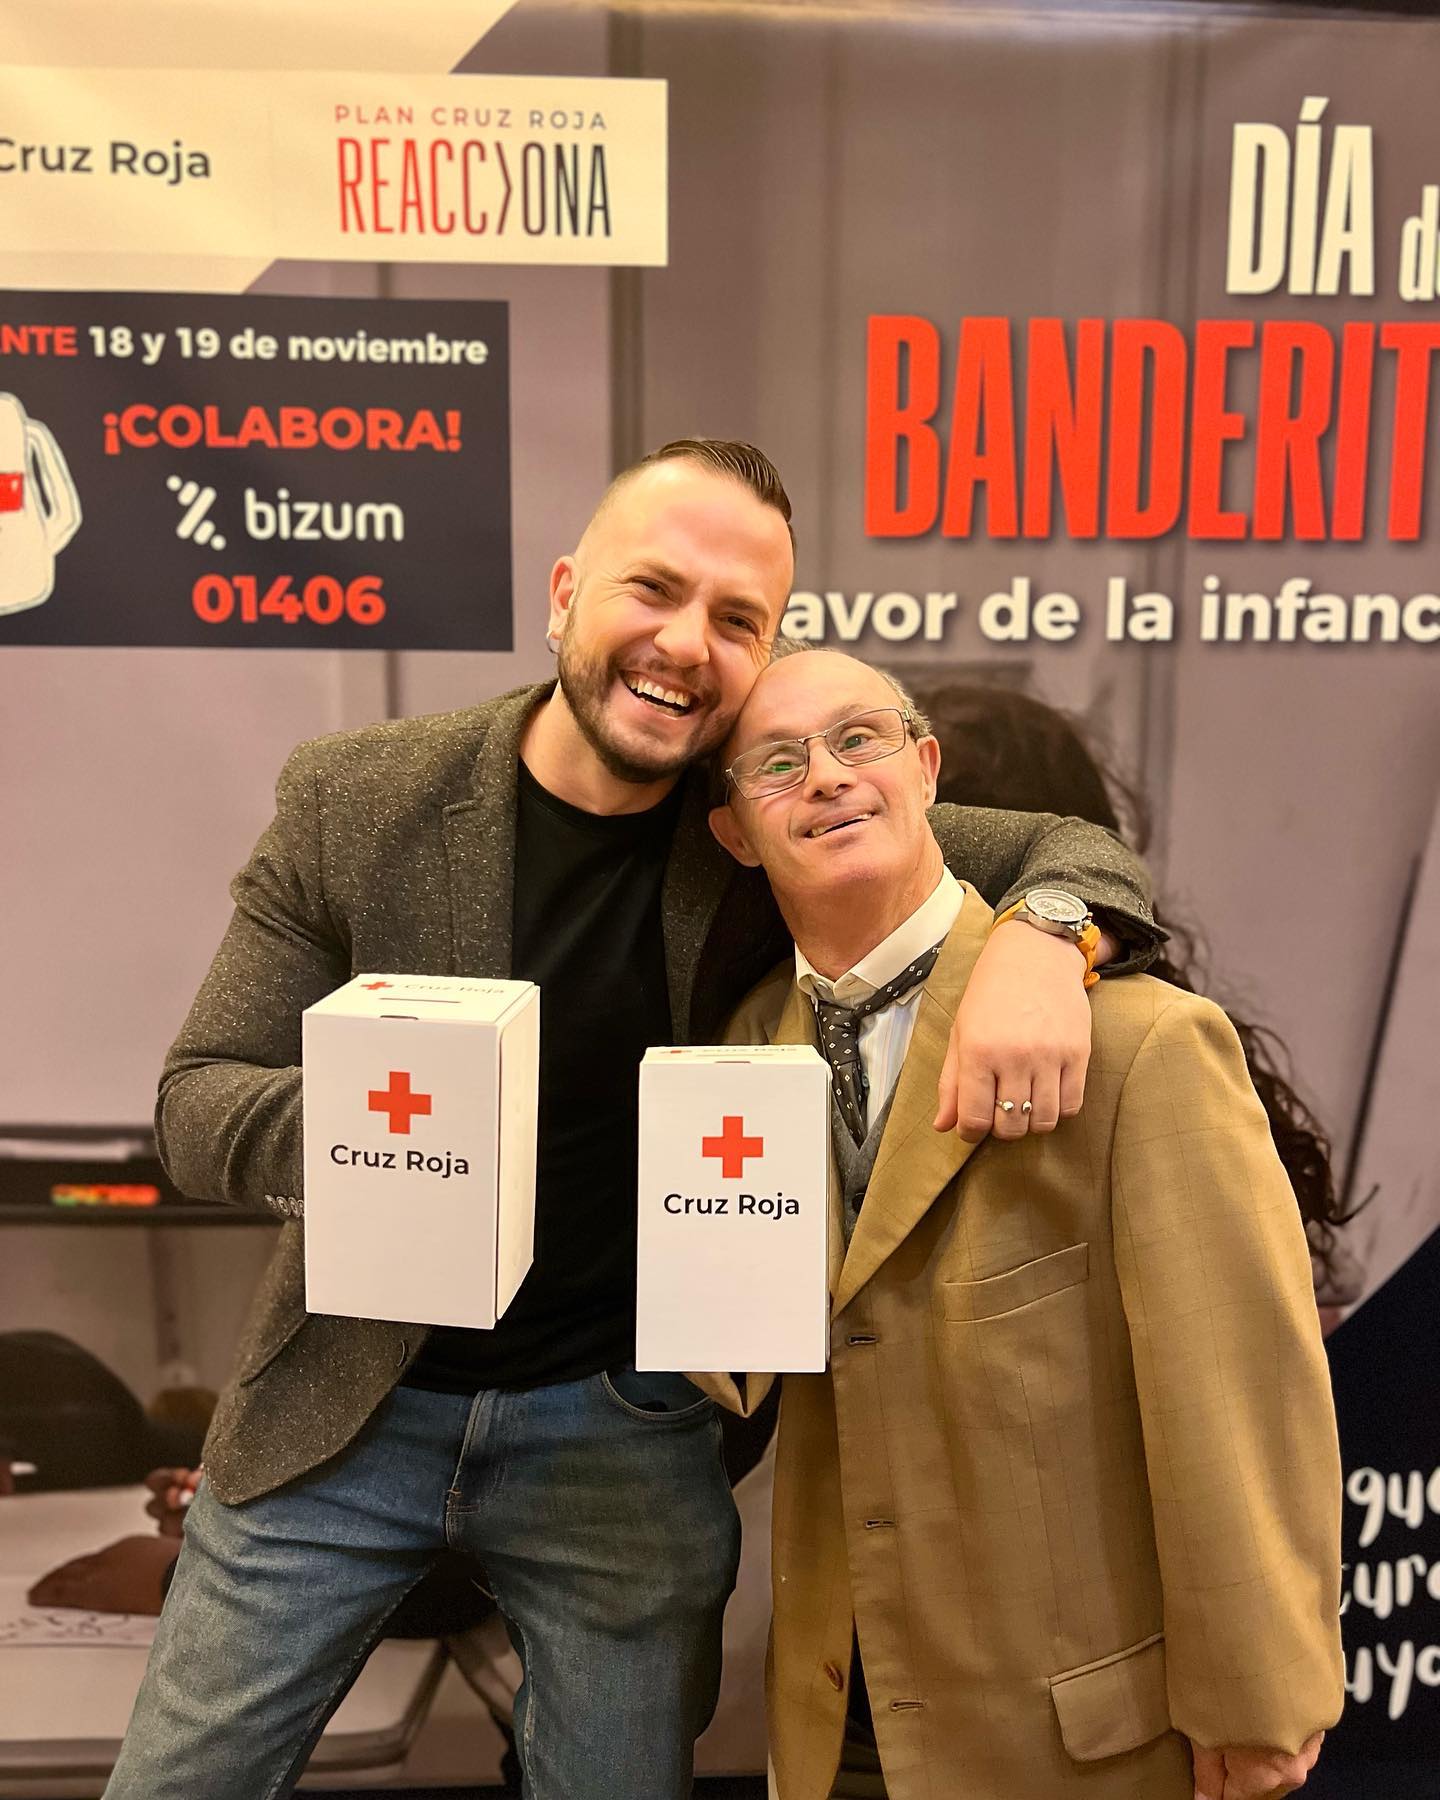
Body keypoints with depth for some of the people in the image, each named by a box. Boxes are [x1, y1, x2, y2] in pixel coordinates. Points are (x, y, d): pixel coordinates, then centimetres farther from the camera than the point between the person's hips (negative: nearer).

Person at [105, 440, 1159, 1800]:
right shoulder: (352, 800, -11)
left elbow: (1071, 848, -5)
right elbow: (196, 1098, -8)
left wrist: (1036, 938, -29)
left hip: (625, 1428, 0)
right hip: (345, 1406, 1)